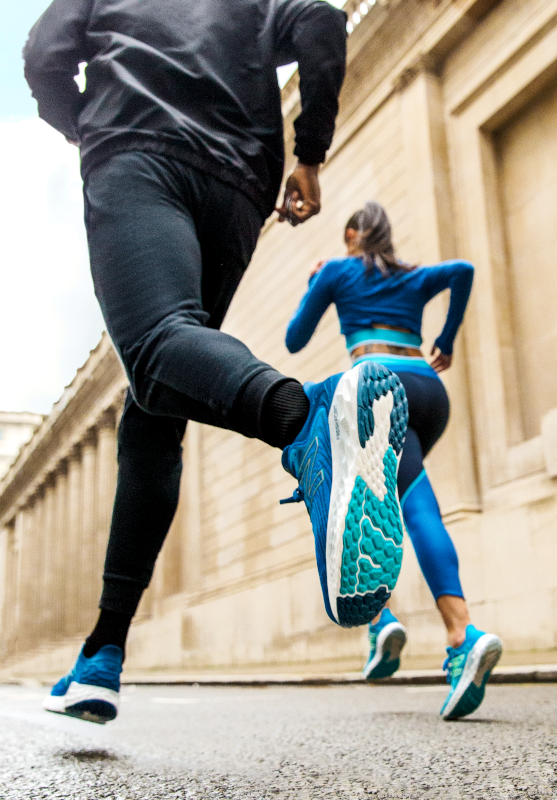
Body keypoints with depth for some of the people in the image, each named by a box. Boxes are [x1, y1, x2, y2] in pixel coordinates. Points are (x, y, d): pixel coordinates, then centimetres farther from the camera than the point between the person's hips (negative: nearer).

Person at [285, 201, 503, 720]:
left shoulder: (338, 271, 18)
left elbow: (294, 340, 22)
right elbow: (462, 270, 7)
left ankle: (465, 635, -28)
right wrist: (447, 343, 18)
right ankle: (378, 615, -10)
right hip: (430, 390, 5)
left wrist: (312, 285, 36)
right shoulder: (415, 278, 28)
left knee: (418, 506, -12)